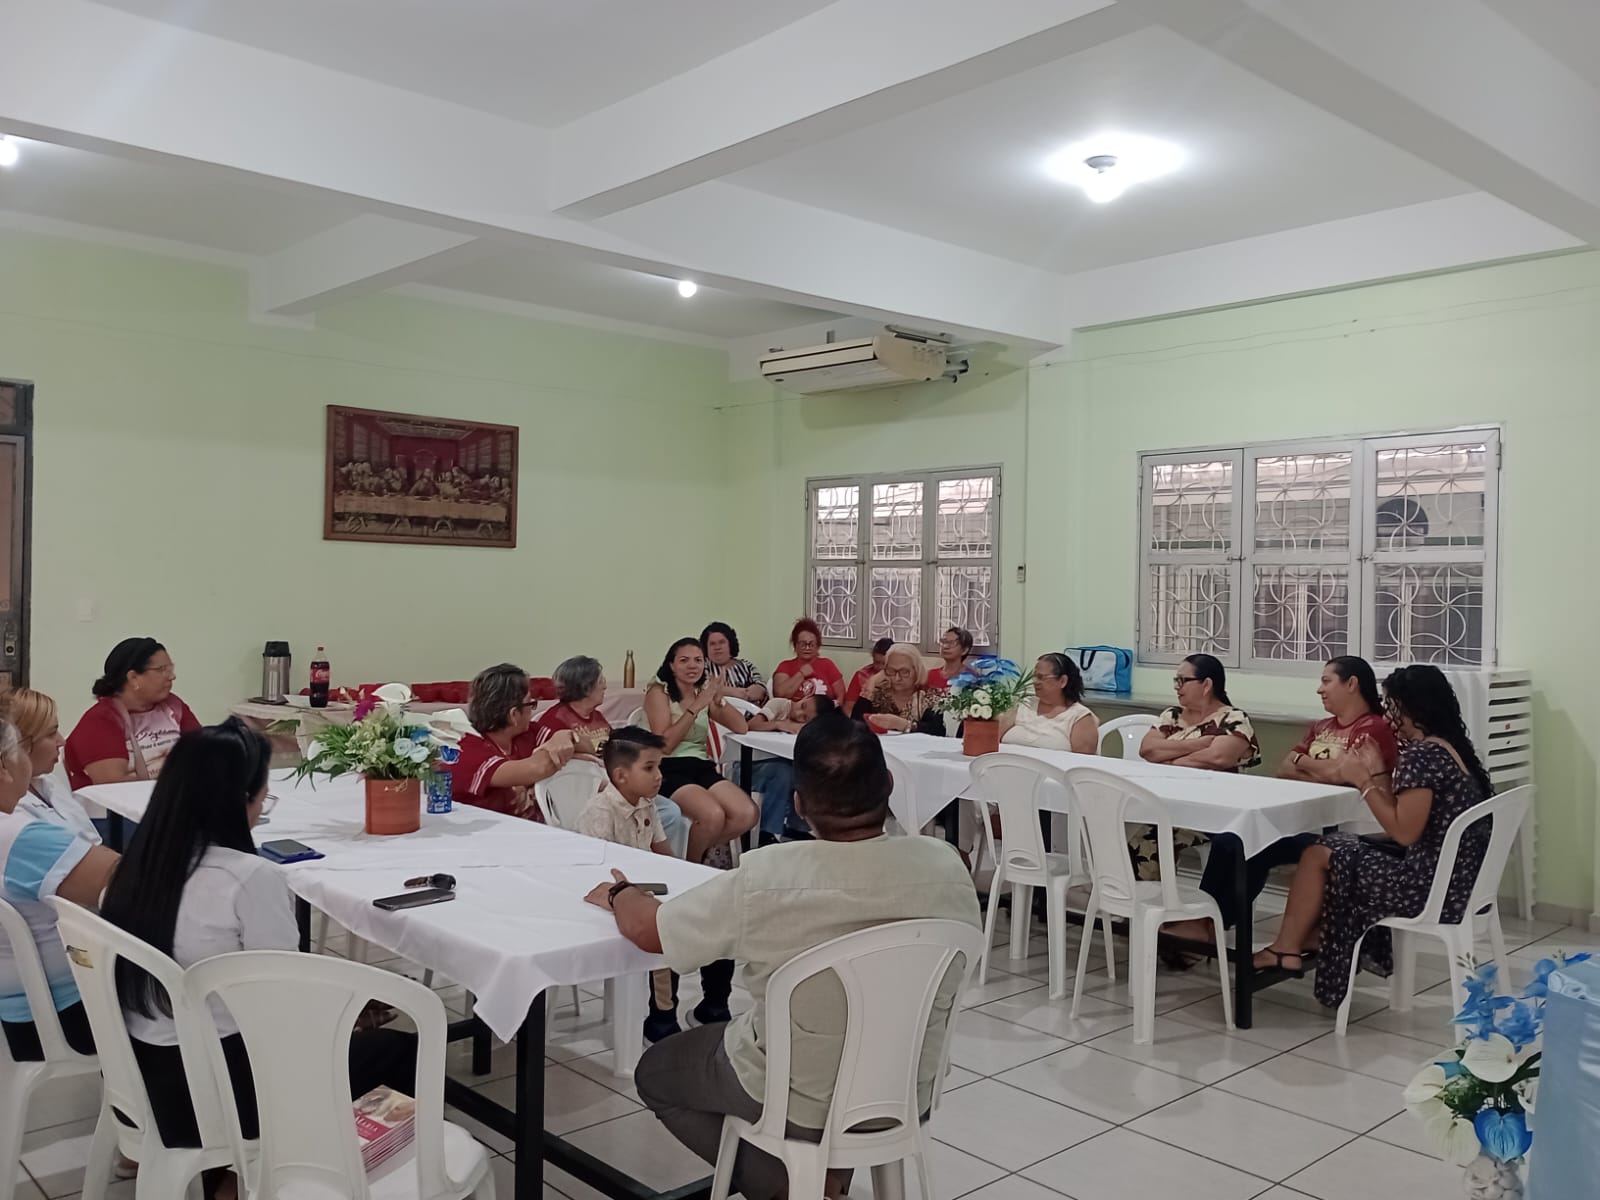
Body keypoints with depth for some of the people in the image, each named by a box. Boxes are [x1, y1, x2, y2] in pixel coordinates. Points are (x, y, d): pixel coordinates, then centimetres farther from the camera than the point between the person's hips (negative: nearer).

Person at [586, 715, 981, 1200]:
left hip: (801, 1102, -4)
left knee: (655, 1073, 22)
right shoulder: (945, 866, -18)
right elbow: (941, 989, 2)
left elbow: (647, 930, -11)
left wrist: (617, 894, 11)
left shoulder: (764, 879, -29)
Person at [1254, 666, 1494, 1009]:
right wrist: (1378, 772, 8)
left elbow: (1404, 832, -21)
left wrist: (1363, 782, -13)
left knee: (1319, 855, 2)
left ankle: (1286, 949, 19)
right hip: (1455, 881, 10)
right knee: (1343, 849, 20)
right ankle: (1306, 943, 23)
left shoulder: (1421, 753, -19)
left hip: (1432, 887, -10)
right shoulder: (1450, 748, 11)